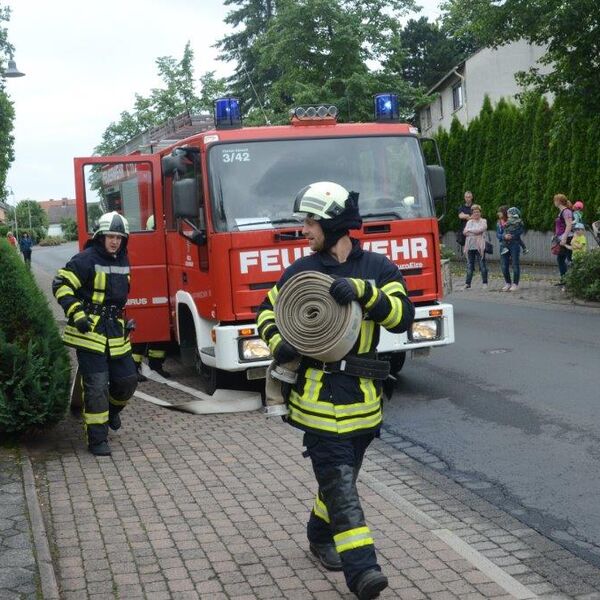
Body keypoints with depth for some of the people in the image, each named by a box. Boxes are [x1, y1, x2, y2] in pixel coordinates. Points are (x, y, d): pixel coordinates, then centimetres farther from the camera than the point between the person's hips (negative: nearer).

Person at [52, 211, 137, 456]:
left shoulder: (123, 262, 12)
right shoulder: (86, 260, -12)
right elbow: (61, 285, -13)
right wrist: (77, 314, -20)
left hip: (115, 332, 7)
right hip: (90, 332, -7)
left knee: (127, 379, 10)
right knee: (96, 386, -6)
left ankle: (112, 409, 41)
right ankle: (97, 439, 2)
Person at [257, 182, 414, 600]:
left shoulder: (378, 268, 0)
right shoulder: (301, 270, 2)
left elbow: (403, 317, -13)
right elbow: (268, 311, 14)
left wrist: (364, 291, -28)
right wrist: (278, 343, -6)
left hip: (363, 396, 2)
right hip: (318, 397, -2)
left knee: (341, 475, 18)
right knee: (339, 482, -9)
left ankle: (320, 535, 42)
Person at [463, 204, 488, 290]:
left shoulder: (483, 221, 5)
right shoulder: (469, 222, 16)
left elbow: (480, 230, -13)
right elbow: (465, 232, 3)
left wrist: (469, 230, -2)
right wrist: (475, 232, -10)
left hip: (479, 246, -3)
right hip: (470, 246, 3)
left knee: (482, 265, -1)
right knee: (469, 265, 3)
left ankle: (485, 283, 6)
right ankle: (467, 283, 5)